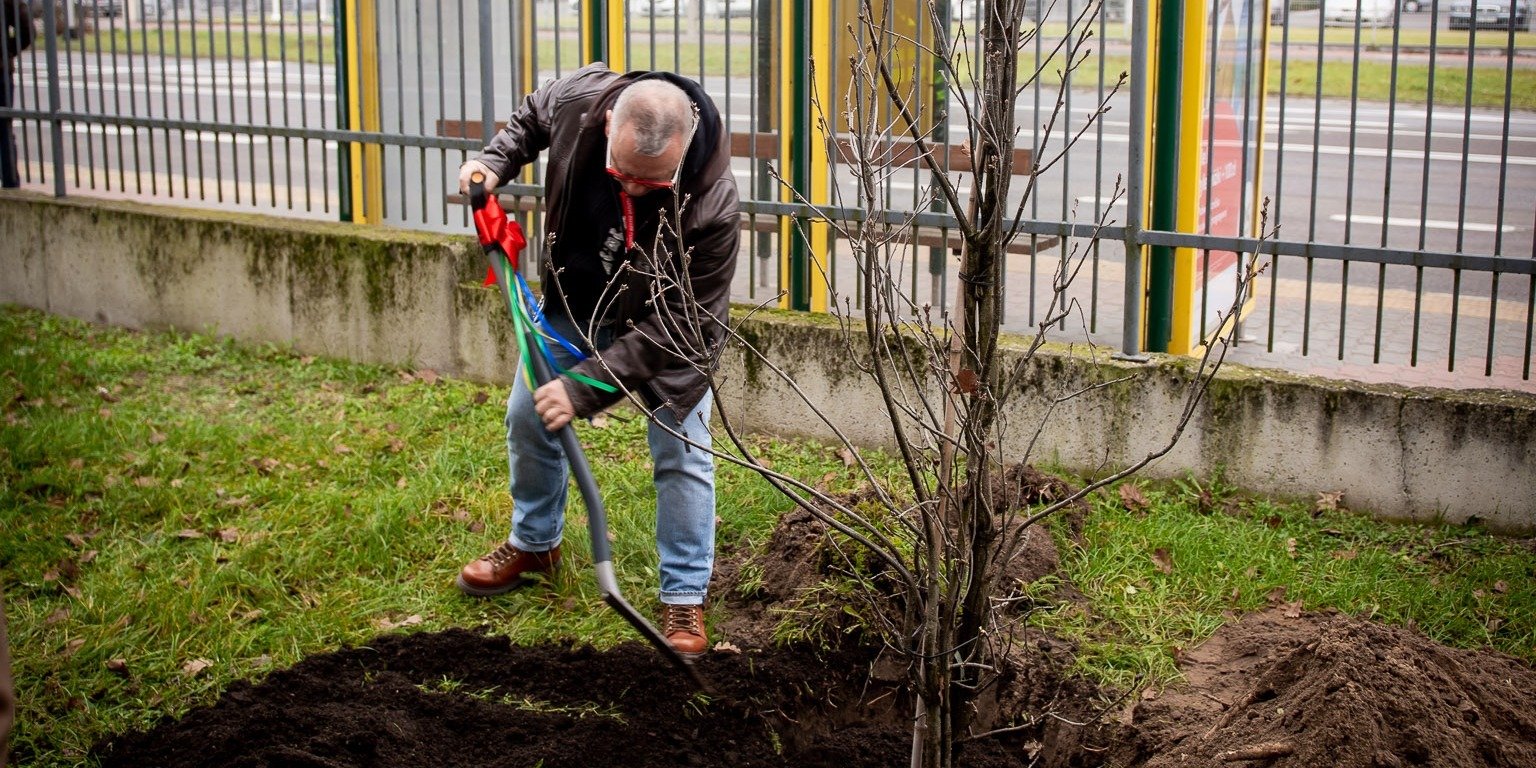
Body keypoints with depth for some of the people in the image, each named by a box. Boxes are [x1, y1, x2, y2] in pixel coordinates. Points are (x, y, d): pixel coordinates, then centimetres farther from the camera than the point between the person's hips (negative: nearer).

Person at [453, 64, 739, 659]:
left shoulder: (712, 202, -41)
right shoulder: (578, 98, -31)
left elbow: (675, 325, -34)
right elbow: (532, 115, -1)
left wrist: (587, 387, -36)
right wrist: (495, 162, -18)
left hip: (665, 324, -4)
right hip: (577, 302, 4)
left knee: (681, 453, -5)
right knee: (528, 416, 13)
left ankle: (684, 599, 9)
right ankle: (534, 544, 36)